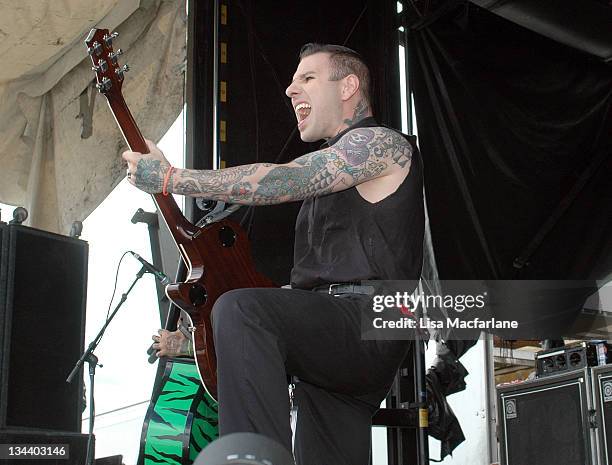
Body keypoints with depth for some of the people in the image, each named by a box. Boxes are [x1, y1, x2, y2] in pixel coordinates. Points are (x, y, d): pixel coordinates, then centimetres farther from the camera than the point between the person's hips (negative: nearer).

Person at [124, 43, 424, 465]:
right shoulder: (327, 175, 29)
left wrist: (170, 178, -13)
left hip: (368, 325, -9)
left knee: (240, 310, -29)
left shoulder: (383, 143, 0)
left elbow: (279, 182, -14)